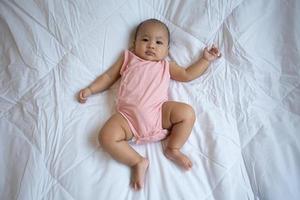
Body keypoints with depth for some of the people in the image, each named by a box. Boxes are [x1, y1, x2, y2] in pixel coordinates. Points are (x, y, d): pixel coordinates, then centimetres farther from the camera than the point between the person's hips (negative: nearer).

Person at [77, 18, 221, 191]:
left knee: (187, 112, -21)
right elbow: (108, 77, 29)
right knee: (106, 137, -24)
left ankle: (172, 148, -5)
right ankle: (138, 162, -10)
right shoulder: (128, 59, 26)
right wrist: (90, 89, 19)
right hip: (129, 114, 0)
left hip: (159, 111, 1)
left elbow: (187, 74, 26)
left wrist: (206, 59, 24)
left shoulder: (166, 66, 27)